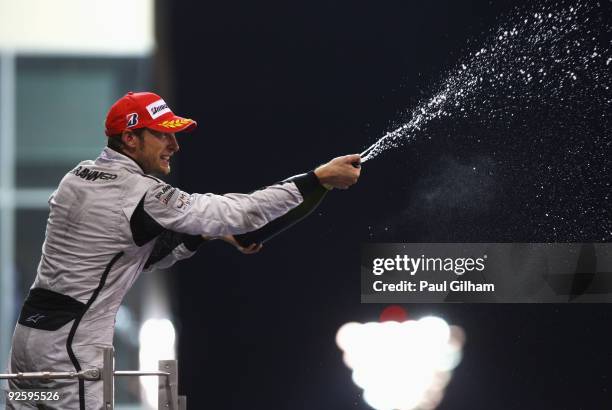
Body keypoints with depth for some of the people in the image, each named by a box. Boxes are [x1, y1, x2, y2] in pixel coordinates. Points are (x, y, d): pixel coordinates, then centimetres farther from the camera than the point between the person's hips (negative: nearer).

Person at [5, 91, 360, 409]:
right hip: (70, 347, -9)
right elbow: (238, 212, -15)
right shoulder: (141, 194, -15)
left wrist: (208, 233, 9)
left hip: (31, 329, 9)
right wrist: (319, 178, -12)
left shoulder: (79, 178, 12)